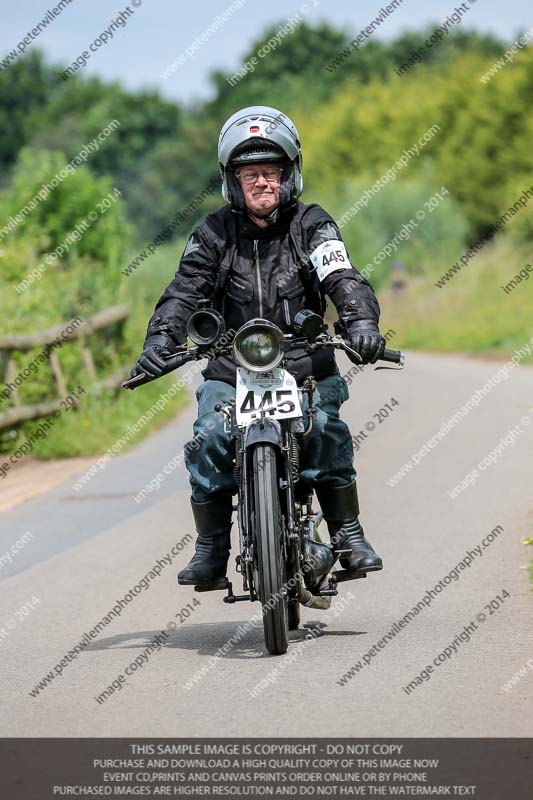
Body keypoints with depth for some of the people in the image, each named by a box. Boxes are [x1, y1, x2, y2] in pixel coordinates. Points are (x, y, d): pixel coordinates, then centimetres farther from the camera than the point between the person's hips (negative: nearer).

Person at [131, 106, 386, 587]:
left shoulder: (311, 224, 3)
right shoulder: (215, 233, 6)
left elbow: (342, 278, -12)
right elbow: (185, 291, -4)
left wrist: (360, 320, -33)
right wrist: (160, 339, -23)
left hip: (306, 366, -1)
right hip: (231, 371, 1)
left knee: (327, 433, -24)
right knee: (208, 440, -20)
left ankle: (350, 537, -10)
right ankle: (211, 551, -8)